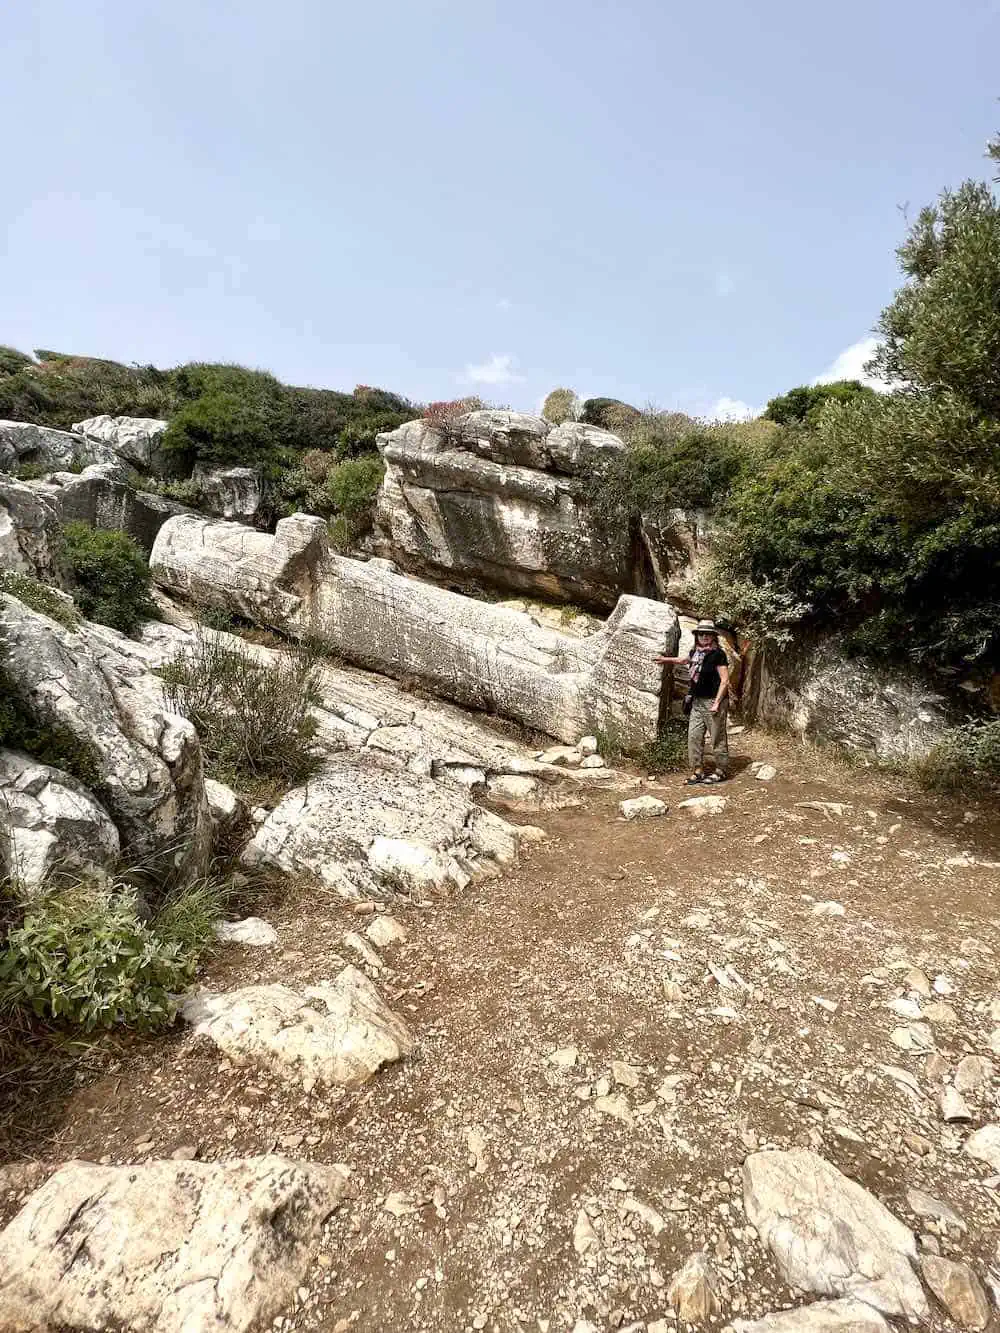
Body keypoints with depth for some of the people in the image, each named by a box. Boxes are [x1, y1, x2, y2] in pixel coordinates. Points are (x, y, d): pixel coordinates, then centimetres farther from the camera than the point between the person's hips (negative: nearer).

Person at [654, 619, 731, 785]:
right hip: (697, 701, 7)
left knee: (718, 738, 2)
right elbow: (683, 660, 34)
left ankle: (721, 771, 15)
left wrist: (717, 703, -17)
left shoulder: (718, 654, -11)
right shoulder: (695, 652, 9)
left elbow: (725, 680, -13)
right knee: (694, 736, 5)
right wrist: (665, 660, 29)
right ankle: (698, 771, 13)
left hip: (713, 701, -7)